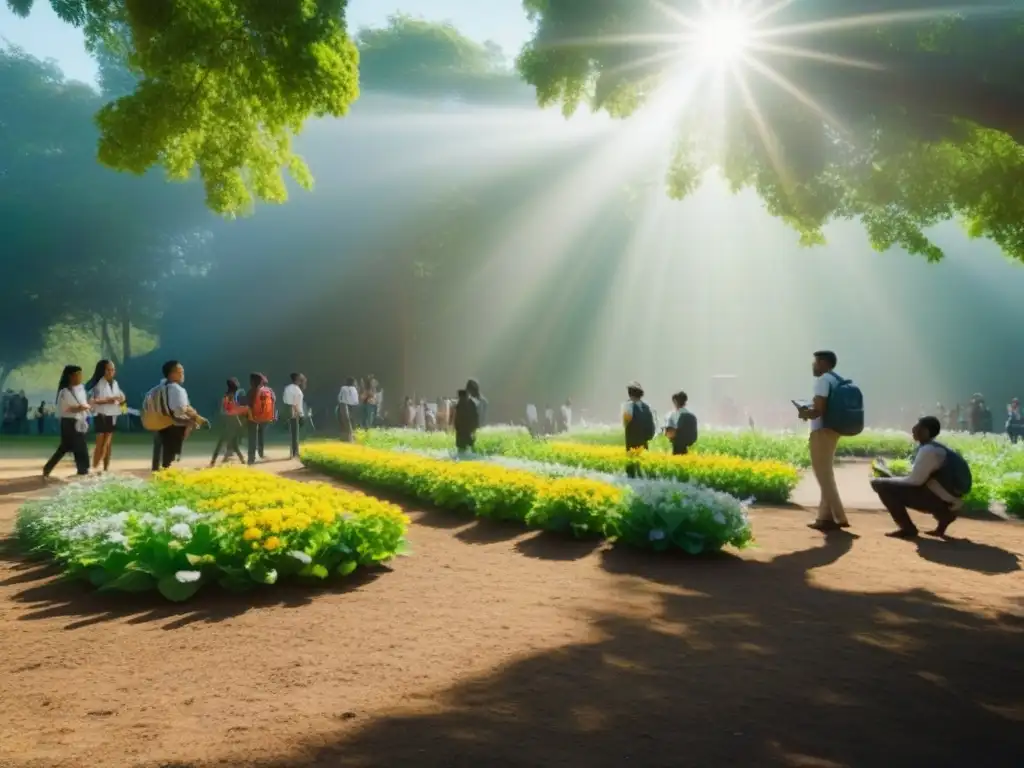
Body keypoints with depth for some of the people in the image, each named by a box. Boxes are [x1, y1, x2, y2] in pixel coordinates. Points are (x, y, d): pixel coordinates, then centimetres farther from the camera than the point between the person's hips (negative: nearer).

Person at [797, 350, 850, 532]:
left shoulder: (823, 380, -13)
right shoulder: (837, 380, 15)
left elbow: (819, 410, -21)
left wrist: (805, 413, -2)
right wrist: (809, 409, 11)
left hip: (822, 432, -10)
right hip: (832, 430, 10)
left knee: (824, 475, -5)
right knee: (826, 474, 16)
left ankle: (838, 518, -4)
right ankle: (826, 516, 20)